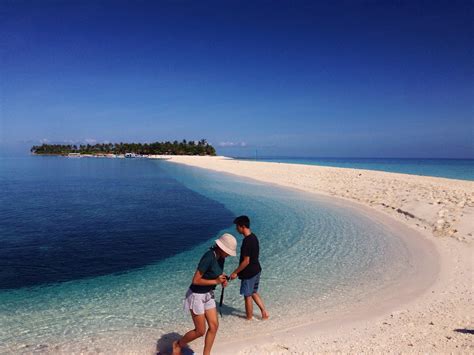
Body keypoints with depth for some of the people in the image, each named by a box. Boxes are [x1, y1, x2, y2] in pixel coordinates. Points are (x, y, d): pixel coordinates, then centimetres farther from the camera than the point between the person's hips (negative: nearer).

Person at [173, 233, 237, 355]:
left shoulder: (220, 257, -2)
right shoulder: (208, 257, -29)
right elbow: (196, 281, -27)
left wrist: (222, 280, -6)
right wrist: (216, 282, -22)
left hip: (208, 294, 8)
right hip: (196, 295, -8)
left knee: (214, 326, 5)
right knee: (200, 331, 4)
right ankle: (178, 344, 29)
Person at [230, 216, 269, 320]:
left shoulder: (247, 241, -26)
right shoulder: (254, 237, 3)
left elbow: (246, 261, -24)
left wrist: (235, 272, -14)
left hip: (249, 273, -9)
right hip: (256, 270, 9)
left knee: (247, 296, 9)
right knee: (254, 293, 23)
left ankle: (249, 318, 24)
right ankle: (265, 313, 25)